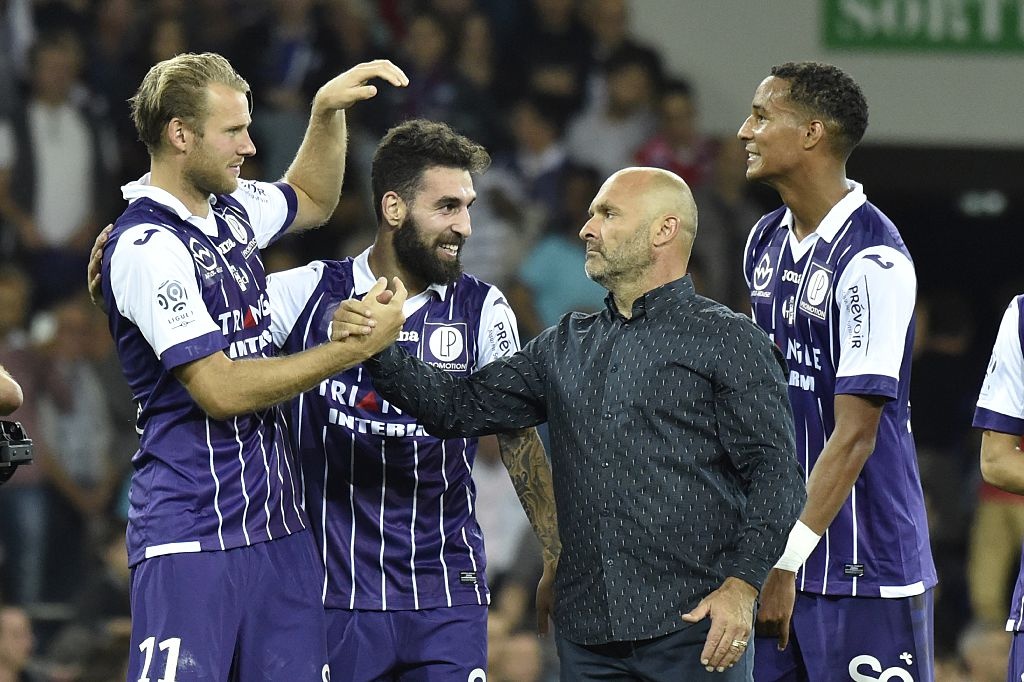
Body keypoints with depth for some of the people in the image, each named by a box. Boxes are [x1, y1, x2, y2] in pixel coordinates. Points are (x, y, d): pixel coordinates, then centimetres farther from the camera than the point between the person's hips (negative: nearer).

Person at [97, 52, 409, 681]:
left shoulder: (231, 211, 12)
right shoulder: (146, 246, -14)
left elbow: (312, 202, 37)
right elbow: (222, 390, -18)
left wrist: (328, 111, 20)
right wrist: (358, 346, -14)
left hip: (277, 525, 8)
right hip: (192, 539, -8)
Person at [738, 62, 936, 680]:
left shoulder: (873, 262, -15)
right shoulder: (766, 241, 11)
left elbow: (854, 436, -18)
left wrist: (788, 560, -20)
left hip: (864, 569, -7)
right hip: (777, 553, 7)